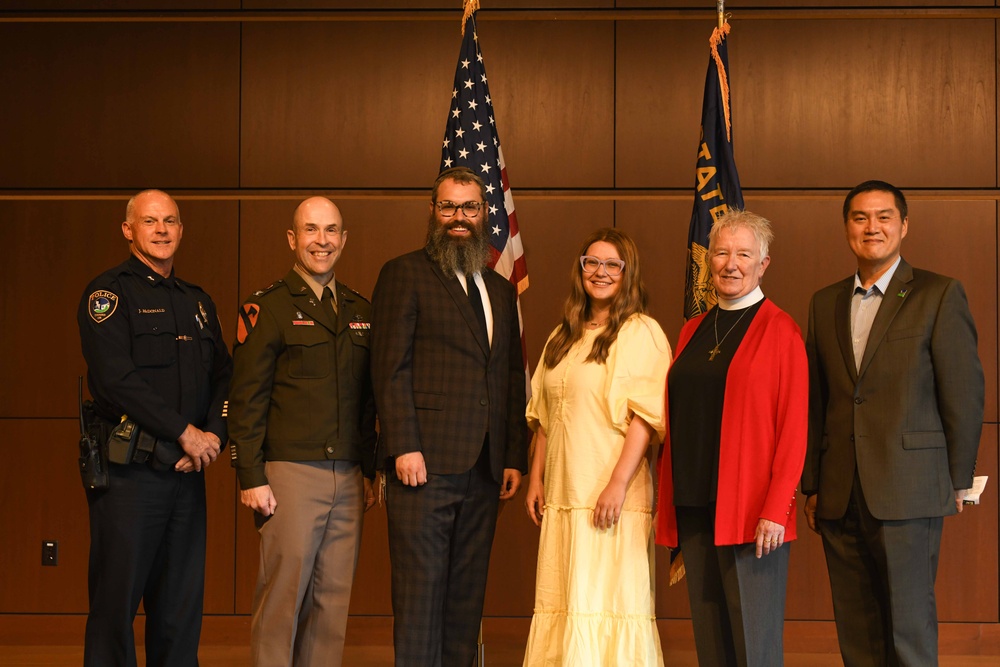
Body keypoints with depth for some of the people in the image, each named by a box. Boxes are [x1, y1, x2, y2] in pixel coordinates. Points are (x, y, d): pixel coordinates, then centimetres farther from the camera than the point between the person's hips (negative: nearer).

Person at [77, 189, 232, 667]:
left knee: (182, 605, 8)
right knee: (116, 598, -2)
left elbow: (224, 376, 15)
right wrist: (185, 432, -13)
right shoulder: (110, 292, -3)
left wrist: (214, 434, -4)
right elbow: (116, 378, -14)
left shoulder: (198, 302, 18)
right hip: (130, 471, -6)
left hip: (187, 470, 6)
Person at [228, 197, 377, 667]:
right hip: (291, 473, -5)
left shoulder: (361, 311, 16)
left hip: (348, 481, 5)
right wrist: (251, 478, -10)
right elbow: (246, 401, -4)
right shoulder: (267, 309, 0)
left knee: (333, 600, 6)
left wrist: (370, 471, 13)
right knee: (282, 597, -5)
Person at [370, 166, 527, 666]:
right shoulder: (405, 274, 2)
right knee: (420, 589, -5)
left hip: (483, 471, 6)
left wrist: (514, 456, 11)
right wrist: (404, 447, -14)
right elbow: (390, 367, -6)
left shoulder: (500, 290, 20)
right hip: (426, 461, -6)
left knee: (466, 593, 7)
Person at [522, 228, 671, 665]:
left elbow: (646, 415, -12)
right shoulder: (562, 338, 18)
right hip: (562, 496, 7)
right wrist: (536, 479, 13)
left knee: (606, 602, -7)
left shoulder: (641, 333, -4)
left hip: (612, 498, -7)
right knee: (561, 604, 6)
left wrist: (619, 483, -18)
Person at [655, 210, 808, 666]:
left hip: (750, 510, -6)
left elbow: (794, 427, -8)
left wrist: (776, 509, -16)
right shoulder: (693, 332, 15)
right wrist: (669, 502, 11)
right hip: (692, 506, 6)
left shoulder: (780, 330, -3)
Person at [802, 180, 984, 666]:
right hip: (840, 496, 5)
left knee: (909, 623, -1)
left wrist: (958, 482, -4)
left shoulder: (940, 295, -1)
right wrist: (811, 484, 12)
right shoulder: (825, 303, 14)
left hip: (907, 493, -5)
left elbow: (965, 394, -3)